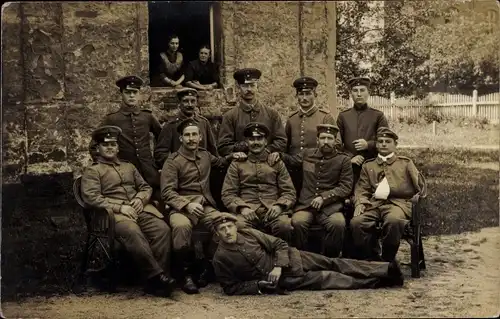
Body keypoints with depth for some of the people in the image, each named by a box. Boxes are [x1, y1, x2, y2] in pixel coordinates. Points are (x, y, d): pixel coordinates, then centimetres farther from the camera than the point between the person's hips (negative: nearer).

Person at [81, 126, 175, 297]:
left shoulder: (129, 166, 29)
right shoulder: (92, 171, 12)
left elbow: (146, 187, 27)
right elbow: (91, 196, -3)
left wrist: (140, 199, 2)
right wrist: (119, 207, -13)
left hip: (139, 209, 5)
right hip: (114, 213, -5)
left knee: (162, 229, -26)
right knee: (133, 233, -38)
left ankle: (156, 280, -25)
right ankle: (156, 275, -35)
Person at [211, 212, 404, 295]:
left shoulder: (249, 233, -3)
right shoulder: (220, 258, -12)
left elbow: (279, 244, 1)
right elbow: (231, 288, -8)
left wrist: (279, 266, -17)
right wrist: (259, 286, -20)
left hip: (287, 260, 3)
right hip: (278, 279, -3)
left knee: (331, 264, -5)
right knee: (322, 278, -14)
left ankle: (386, 269, -6)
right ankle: (376, 282, -9)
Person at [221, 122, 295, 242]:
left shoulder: (277, 163, 19)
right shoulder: (236, 164, 17)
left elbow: (289, 192, 14)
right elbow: (227, 194, 10)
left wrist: (279, 206, -8)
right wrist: (243, 208, -10)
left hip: (272, 211, 1)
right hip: (248, 211, -1)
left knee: (285, 227, -34)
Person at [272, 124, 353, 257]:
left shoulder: (343, 160, 6)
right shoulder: (307, 154, 15)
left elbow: (346, 187, 0)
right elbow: (292, 160, 35)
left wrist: (324, 197, -11)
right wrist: (279, 154, 14)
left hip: (330, 206, -1)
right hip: (305, 204, 2)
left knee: (338, 224, -33)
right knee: (298, 222, -31)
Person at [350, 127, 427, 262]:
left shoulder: (405, 163, 20)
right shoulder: (368, 166, 24)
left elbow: (420, 186, 12)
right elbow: (361, 190, 16)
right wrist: (359, 204, -4)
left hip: (398, 203, -2)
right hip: (373, 204, 2)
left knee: (393, 221, -38)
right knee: (356, 222, -29)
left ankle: (387, 261, -18)